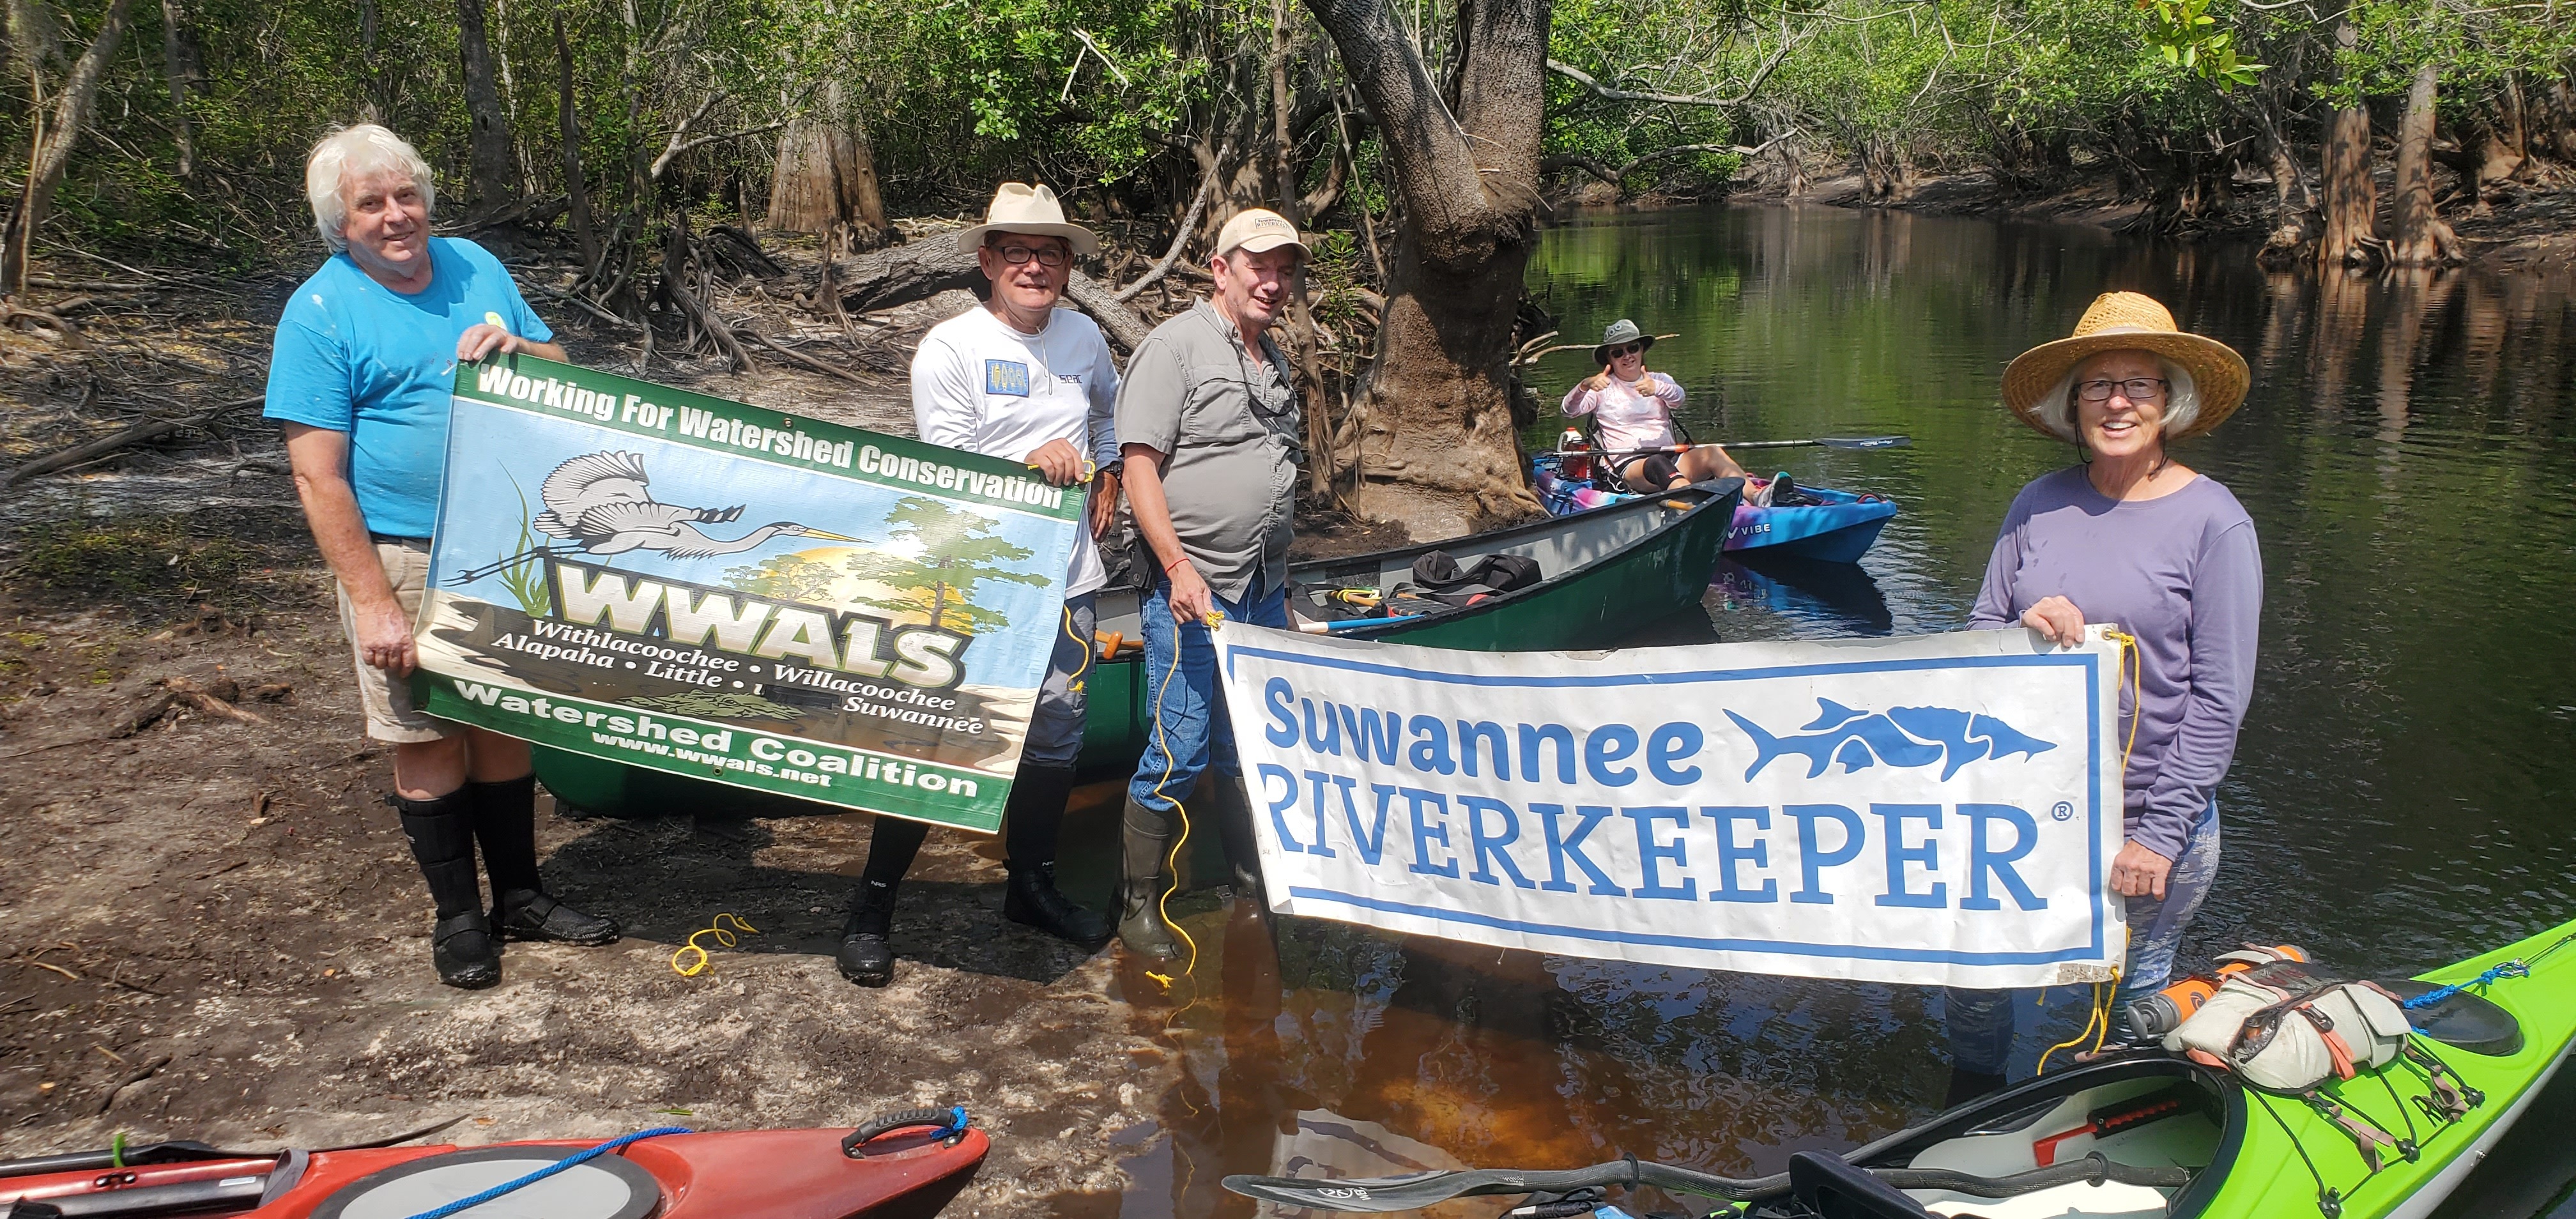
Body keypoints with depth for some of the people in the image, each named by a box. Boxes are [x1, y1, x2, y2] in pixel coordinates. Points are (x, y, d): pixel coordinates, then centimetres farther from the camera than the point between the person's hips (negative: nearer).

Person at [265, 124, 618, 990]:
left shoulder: (475, 267, 6)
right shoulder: (321, 312, -9)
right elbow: (318, 476, -13)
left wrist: (518, 351, -12)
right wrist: (373, 602, -18)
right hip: (405, 560, -4)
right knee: (430, 739, 3)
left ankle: (520, 895, 26)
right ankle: (458, 915, 19)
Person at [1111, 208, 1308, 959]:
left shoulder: (1274, 363, 18)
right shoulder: (1174, 347, -7)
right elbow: (1139, 467, -14)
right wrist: (1179, 568, -22)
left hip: (1262, 591, 8)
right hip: (1191, 588, -7)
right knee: (1181, 752, -5)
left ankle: (1254, 887, 28)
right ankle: (1138, 906, 9)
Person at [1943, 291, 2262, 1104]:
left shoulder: (2213, 520, -9)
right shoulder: (2038, 505, 2)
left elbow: (2218, 699, -10)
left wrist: (2160, 832, -13)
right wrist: (2022, 631, -16)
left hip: (2149, 814, -3)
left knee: (2127, 995, 11)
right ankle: (1968, 1116, 38)